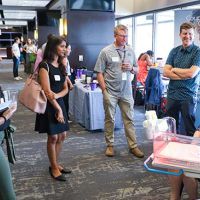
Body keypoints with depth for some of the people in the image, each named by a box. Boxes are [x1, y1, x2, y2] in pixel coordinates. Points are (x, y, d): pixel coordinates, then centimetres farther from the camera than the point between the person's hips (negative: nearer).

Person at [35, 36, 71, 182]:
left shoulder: (61, 66, 10)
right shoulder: (45, 65, -14)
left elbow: (65, 88, 8)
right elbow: (47, 91, -18)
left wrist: (57, 95, -14)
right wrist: (58, 109, -15)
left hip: (60, 102, 7)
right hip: (49, 105, -7)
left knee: (62, 135, 10)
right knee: (53, 137, 0)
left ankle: (56, 163, 27)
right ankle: (54, 168, 17)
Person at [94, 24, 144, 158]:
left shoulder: (130, 51, 8)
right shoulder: (106, 51, -4)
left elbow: (137, 70, 15)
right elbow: (99, 72, -5)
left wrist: (131, 68, -8)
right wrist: (104, 90, -9)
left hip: (126, 91, 3)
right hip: (110, 92, -3)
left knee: (129, 119, 6)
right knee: (110, 119, 8)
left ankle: (133, 146, 15)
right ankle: (110, 145, 21)